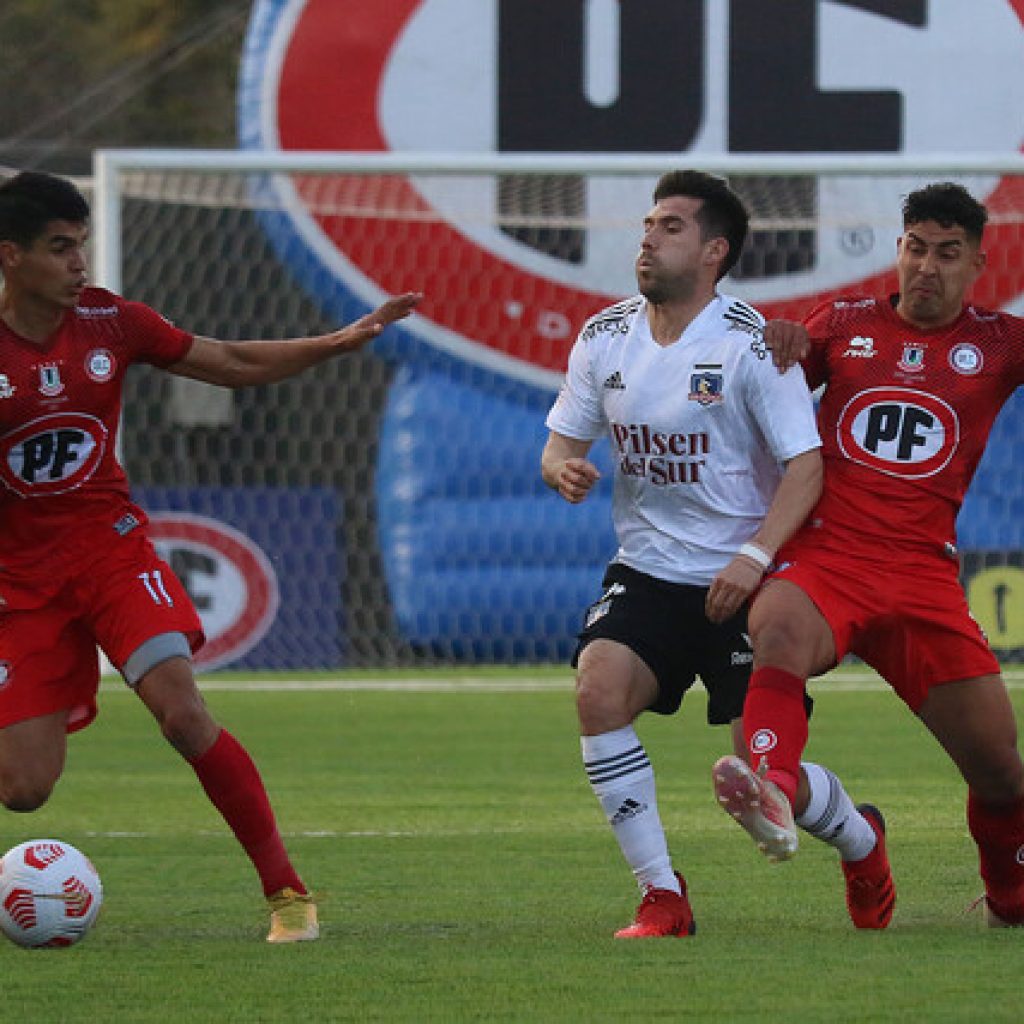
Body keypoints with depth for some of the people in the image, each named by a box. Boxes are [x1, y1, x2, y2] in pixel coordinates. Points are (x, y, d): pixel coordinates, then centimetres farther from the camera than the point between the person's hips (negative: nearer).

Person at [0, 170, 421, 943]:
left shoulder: (108, 322, -1)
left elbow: (234, 363, 9)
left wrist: (343, 341, 2)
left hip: (110, 545, 2)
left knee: (181, 710, -21)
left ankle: (286, 889, -12)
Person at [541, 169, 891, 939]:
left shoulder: (750, 343, -12)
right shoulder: (605, 337, 3)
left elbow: (806, 465, -14)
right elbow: (565, 438, 12)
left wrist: (754, 557, -26)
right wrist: (564, 467, -13)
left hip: (741, 584, -4)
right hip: (647, 572, 4)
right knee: (599, 688, -24)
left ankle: (860, 840, 32)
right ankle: (662, 897, -15)